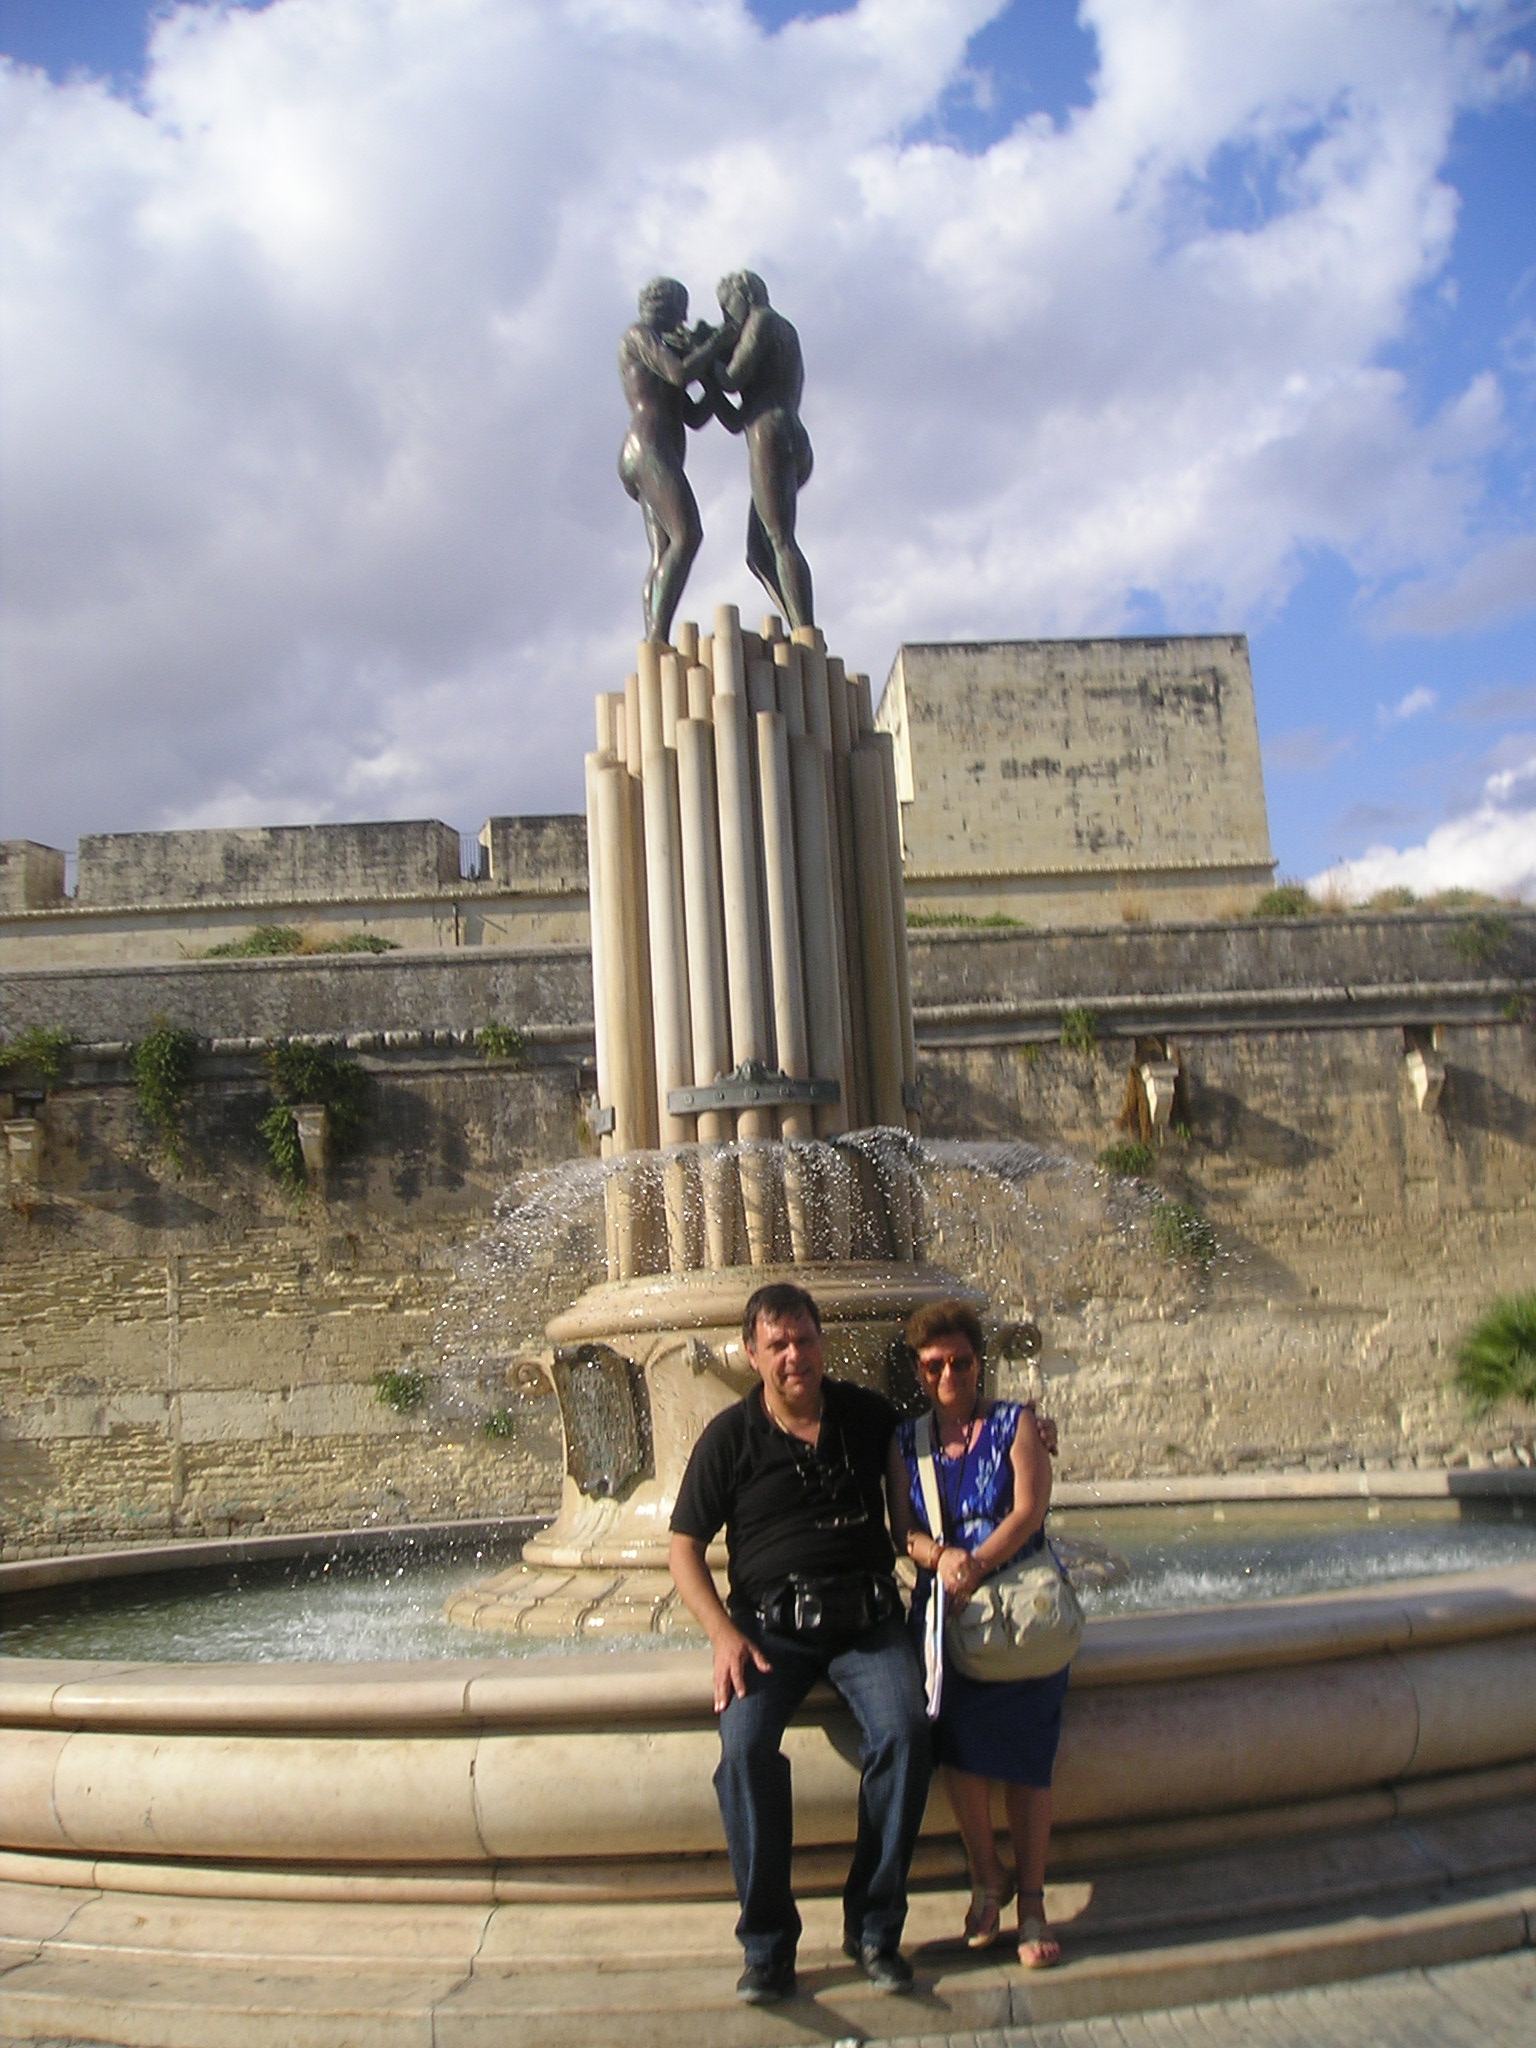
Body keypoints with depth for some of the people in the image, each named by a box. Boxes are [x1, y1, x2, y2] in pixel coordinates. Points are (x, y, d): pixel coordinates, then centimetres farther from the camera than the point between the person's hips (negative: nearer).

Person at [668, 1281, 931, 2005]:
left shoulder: (869, 1414, 9)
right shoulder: (730, 1437, 3)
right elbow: (684, 1549, 5)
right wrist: (725, 1635, -10)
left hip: (866, 1617, 1)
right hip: (770, 1621, -1)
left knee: (904, 1733, -25)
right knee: (745, 1743, -27)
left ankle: (874, 1926, -8)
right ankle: (767, 1942, -11)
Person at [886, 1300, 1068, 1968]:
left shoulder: (1015, 1424, 7)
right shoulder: (906, 1441, 15)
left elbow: (1030, 1511, -5)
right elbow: (903, 1529, 7)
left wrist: (976, 1563, -19)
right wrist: (940, 1555, -16)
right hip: (942, 1608, 1)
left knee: (1024, 1754, -13)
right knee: (959, 1741, -20)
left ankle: (1031, 1902, 0)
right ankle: (985, 1880, 0)